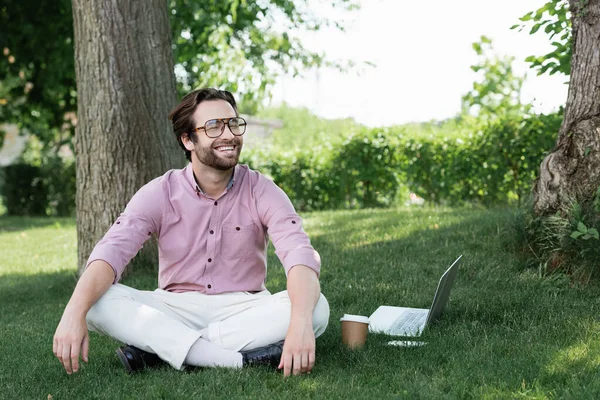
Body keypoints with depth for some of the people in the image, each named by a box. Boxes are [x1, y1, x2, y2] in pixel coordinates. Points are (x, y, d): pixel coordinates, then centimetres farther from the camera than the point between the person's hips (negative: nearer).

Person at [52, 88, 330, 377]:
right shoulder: (160, 193, -5)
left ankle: (160, 347, -27)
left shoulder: (261, 191, -7)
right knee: (97, 302, -25)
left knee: (316, 308, -29)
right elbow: (111, 252, -18)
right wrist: (74, 313, -38)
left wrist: (300, 324, -43)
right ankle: (243, 360, -32)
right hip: (175, 308, 0)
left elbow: (300, 255, -22)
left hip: (242, 310, 0)